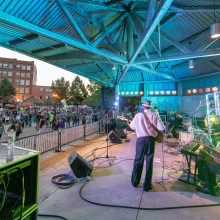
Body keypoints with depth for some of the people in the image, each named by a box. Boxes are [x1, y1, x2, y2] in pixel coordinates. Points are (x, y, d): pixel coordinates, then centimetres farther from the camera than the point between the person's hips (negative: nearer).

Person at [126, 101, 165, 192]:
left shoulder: (138, 115, 0)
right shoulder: (155, 115, 0)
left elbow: (133, 127, 11)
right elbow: (162, 128, -6)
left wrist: (128, 123, 31)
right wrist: (155, 129, 15)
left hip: (141, 139, 0)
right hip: (151, 139, 0)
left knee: (138, 160, 15)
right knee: (149, 162, 10)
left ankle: (135, 182, 29)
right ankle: (147, 185, 20)